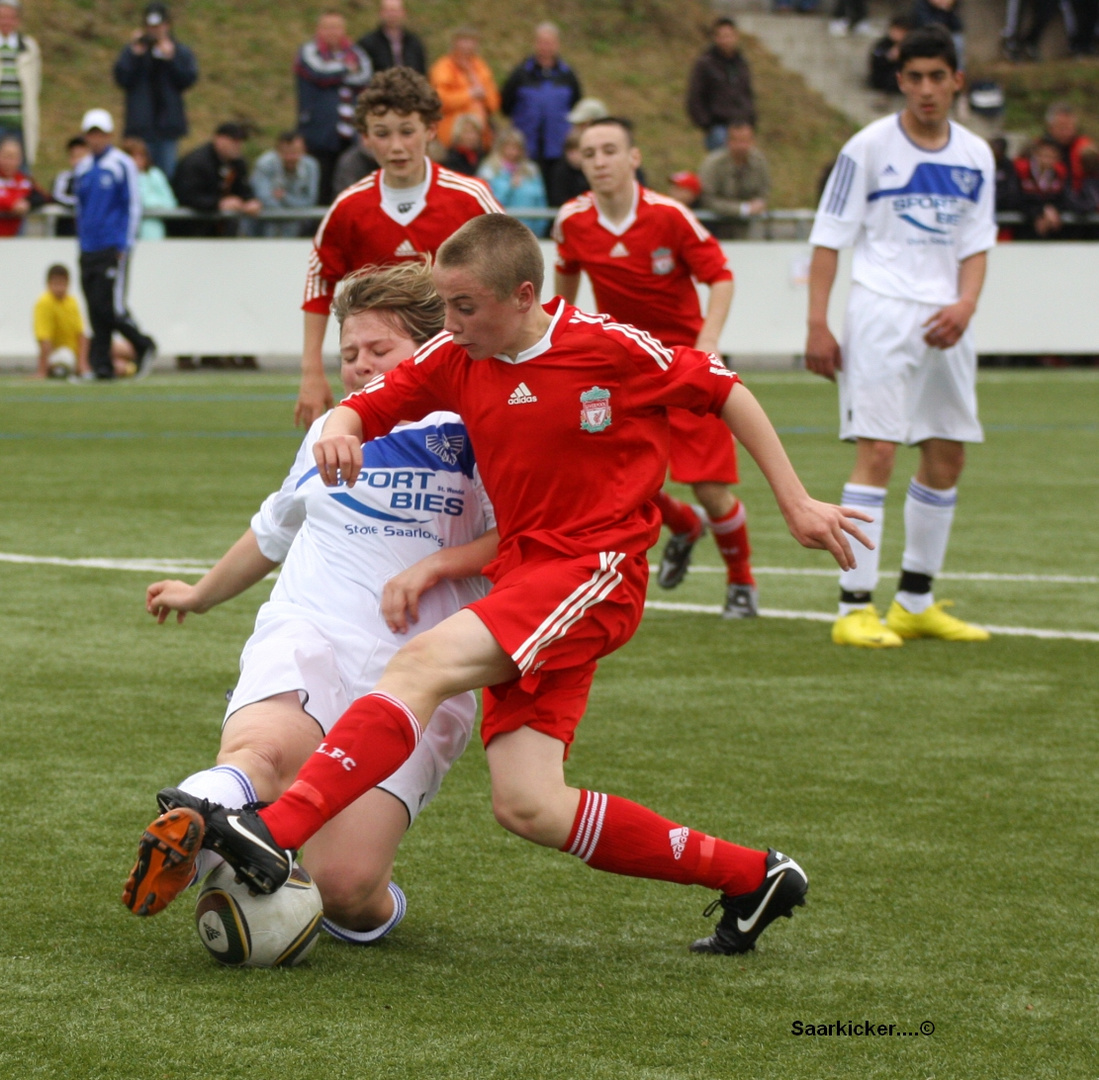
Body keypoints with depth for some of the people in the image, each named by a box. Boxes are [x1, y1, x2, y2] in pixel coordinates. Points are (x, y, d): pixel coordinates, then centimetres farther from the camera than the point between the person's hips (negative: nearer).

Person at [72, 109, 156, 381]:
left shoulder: (123, 165, -2)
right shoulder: (82, 169, 15)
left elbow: (133, 206, -4)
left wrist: (125, 246, -10)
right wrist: (81, 243, 15)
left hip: (114, 248, -6)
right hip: (88, 250, 6)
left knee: (110, 306, -12)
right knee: (95, 309, 2)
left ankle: (143, 345, 7)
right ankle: (101, 365, 4)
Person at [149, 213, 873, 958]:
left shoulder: (610, 348, -7)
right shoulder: (455, 361, 7)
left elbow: (725, 392, 4)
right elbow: (363, 408, 10)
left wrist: (796, 504, 5)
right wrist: (339, 433, -16)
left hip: (596, 571, -7)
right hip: (520, 571, 7)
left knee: (425, 662, -28)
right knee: (528, 809, -7)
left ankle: (271, 838, -38)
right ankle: (751, 879, 7)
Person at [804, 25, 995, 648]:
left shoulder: (976, 156, 9)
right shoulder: (870, 147, -4)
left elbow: (976, 244, 11)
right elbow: (829, 238, -3)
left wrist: (965, 305, -8)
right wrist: (817, 326, -10)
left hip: (945, 320, 6)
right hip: (883, 311, -6)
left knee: (947, 456, 9)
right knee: (877, 452, -13)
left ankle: (916, 602, 22)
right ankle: (855, 608, -13)